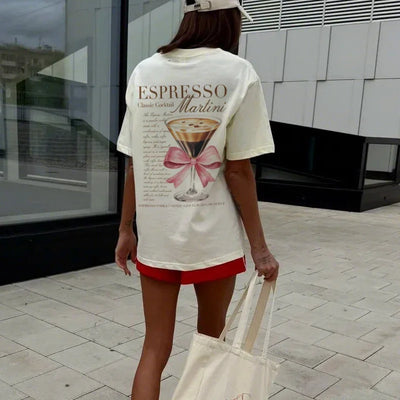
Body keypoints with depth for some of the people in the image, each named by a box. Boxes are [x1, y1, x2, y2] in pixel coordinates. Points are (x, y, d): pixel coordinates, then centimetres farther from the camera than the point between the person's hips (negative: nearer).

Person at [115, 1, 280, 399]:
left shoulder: (144, 71, 4)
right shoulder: (237, 73, -6)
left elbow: (133, 163, 3)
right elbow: (238, 171, -9)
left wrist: (125, 229, 12)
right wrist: (258, 246, -2)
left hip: (155, 233, 3)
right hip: (213, 234, -2)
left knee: (155, 347, 11)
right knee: (209, 343, 20)